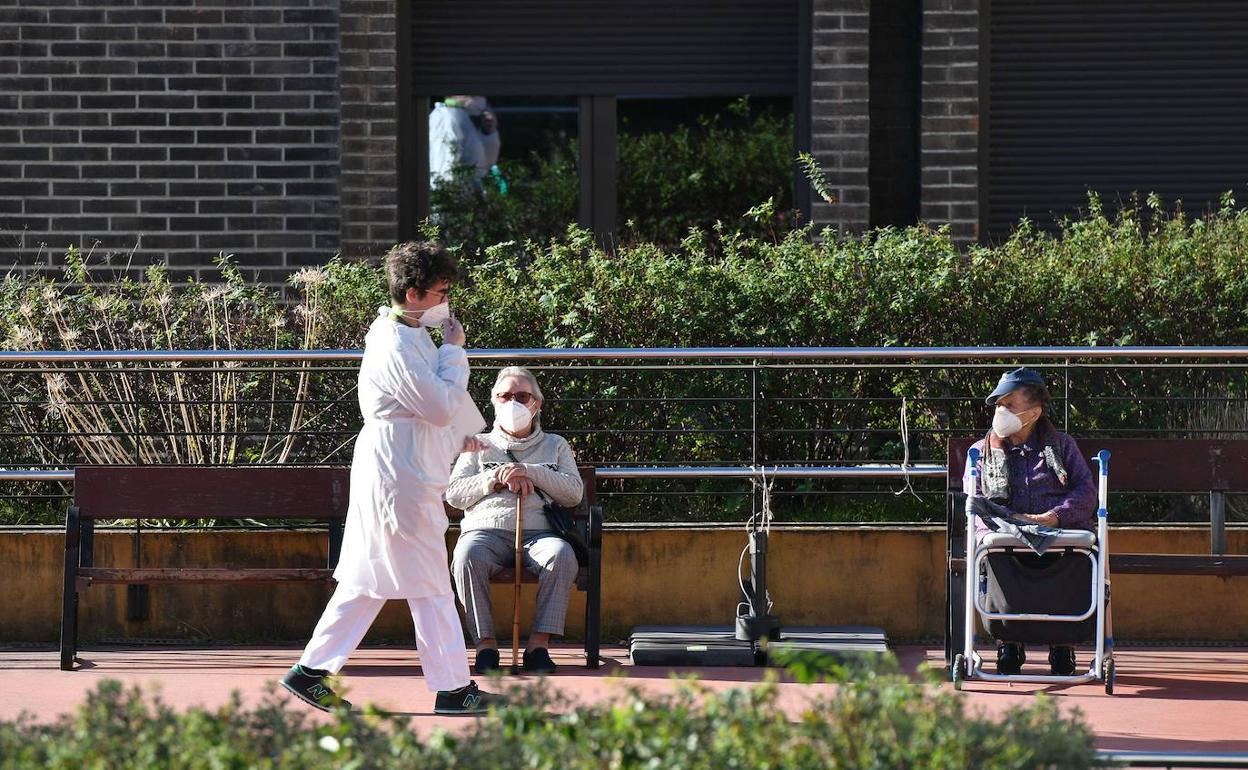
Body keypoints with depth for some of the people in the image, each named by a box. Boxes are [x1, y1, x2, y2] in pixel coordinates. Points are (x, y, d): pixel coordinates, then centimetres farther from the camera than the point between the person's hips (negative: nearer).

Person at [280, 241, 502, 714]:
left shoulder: (410, 337, 15)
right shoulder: (396, 346, -19)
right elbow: (441, 406, -20)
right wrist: (454, 351, -11)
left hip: (399, 477, 10)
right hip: (402, 483, -10)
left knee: (365, 582, 13)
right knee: (430, 587, -2)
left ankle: (311, 672, 15)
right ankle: (453, 688, 5)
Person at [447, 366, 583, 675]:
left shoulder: (555, 445, 23)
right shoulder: (480, 445, 24)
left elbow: (574, 493, 7)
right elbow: (454, 493, 11)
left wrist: (530, 473, -5)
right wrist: (497, 479, -3)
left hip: (537, 533, 0)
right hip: (487, 530, 0)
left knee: (563, 555, -36)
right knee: (468, 555, -37)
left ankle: (540, 642, -31)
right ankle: (485, 643, -31)